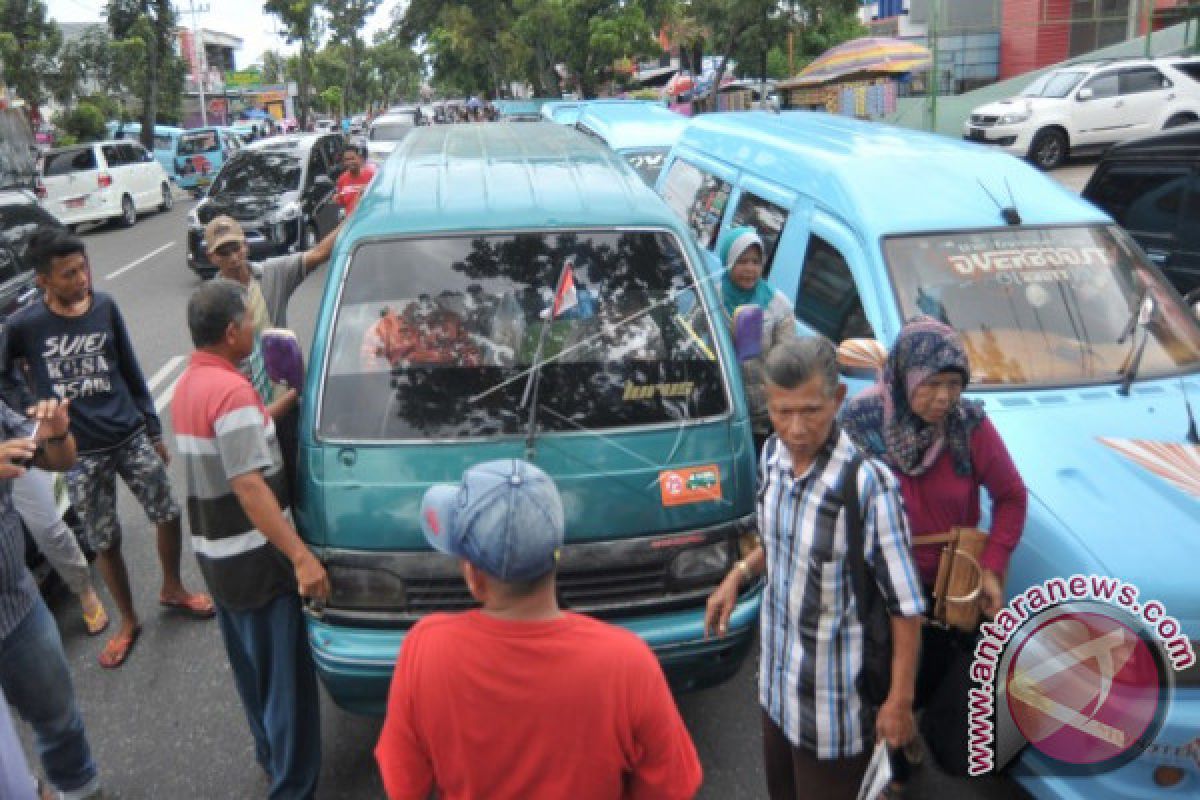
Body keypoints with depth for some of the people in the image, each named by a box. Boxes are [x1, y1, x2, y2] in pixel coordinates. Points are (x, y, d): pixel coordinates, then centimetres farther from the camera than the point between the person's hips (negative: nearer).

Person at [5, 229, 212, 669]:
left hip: (130, 437, 2)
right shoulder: (24, 324, -10)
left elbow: (131, 373, 5)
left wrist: (154, 431, 9)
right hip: (79, 454, -2)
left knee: (169, 515, 9)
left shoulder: (105, 307, -3)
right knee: (104, 541, 9)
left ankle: (172, 589, 36)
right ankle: (127, 621, 30)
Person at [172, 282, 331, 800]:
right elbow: (249, 486, -29)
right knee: (287, 675, 1)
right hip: (255, 559, -10)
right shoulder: (232, 390, -23)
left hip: (214, 554, 10)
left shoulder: (187, 386, 7)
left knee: (250, 664, 24)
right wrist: (300, 556, -31)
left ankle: (270, 754, 42)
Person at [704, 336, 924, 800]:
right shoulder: (772, 455, -7)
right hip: (778, 674, 7)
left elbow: (905, 604, -19)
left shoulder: (868, 483, -28)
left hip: (834, 692, -7)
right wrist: (739, 574, -1)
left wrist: (900, 699, -15)